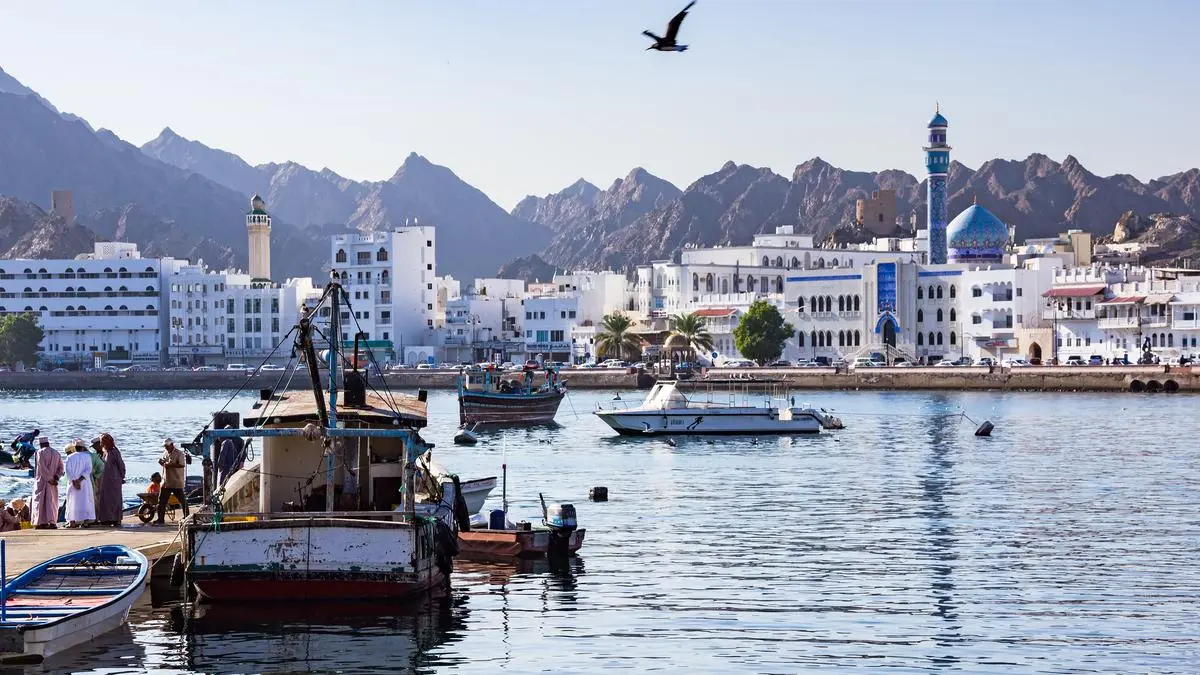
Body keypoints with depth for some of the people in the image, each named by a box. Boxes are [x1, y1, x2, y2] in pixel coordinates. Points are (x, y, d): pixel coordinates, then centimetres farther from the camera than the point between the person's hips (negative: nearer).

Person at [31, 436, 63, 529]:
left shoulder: (40, 453, -8)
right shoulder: (56, 453, 10)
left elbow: (42, 468, -16)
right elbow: (61, 467, 6)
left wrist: (49, 479, -15)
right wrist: (55, 477, -3)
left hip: (42, 481, -5)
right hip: (53, 482, 5)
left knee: (40, 501, 3)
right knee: (52, 502, 8)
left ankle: (43, 522, -1)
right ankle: (52, 522, -1)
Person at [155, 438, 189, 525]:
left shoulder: (179, 453, -11)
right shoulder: (165, 453, 13)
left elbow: (182, 465, -21)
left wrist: (170, 465, -24)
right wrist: (161, 462, 1)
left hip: (177, 482, -7)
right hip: (166, 481, 7)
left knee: (182, 500, 2)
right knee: (161, 501, 5)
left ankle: (187, 517, 11)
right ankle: (161, 519, 11)